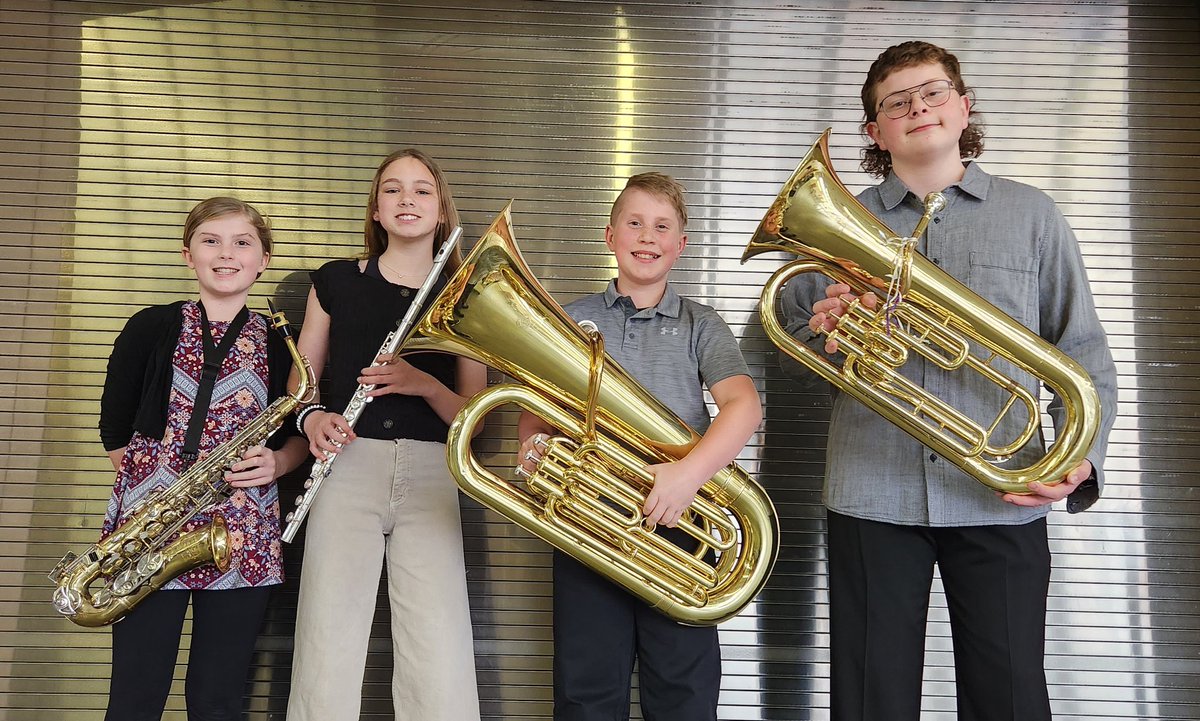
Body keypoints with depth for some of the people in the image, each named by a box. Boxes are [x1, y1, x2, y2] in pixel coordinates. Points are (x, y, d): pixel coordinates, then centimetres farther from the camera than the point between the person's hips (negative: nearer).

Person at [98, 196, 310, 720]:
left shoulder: (279, 344, 9)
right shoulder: (150, 329, 6)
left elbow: (300, 433, 14)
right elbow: (114, 430, 9)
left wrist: (277, 462, -5)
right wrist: (145, 477, -2)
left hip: (244, 533, 1)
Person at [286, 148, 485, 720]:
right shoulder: (336, 281, 10)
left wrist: (424, 384, -11)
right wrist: (313, 417, -6)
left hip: (430, 476, 0)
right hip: (348, 467, 0)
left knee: (442, 675, -7)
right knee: (326, 663, -4)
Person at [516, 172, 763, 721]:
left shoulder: (700, 326, 6)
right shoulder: (573, 321, 12)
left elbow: (744, 405, -9)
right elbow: (536, 410, 13)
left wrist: (690, 471, -25)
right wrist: (533, 443, -11)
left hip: (675, 523, -1)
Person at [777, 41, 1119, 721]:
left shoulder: (1033, 215, 9)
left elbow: (1086, 359, 8)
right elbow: (792, 354, 14)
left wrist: (1080, 455, -9)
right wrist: (824, 333, -9)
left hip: (1002, 498, 0)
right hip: (873, 495, 1)